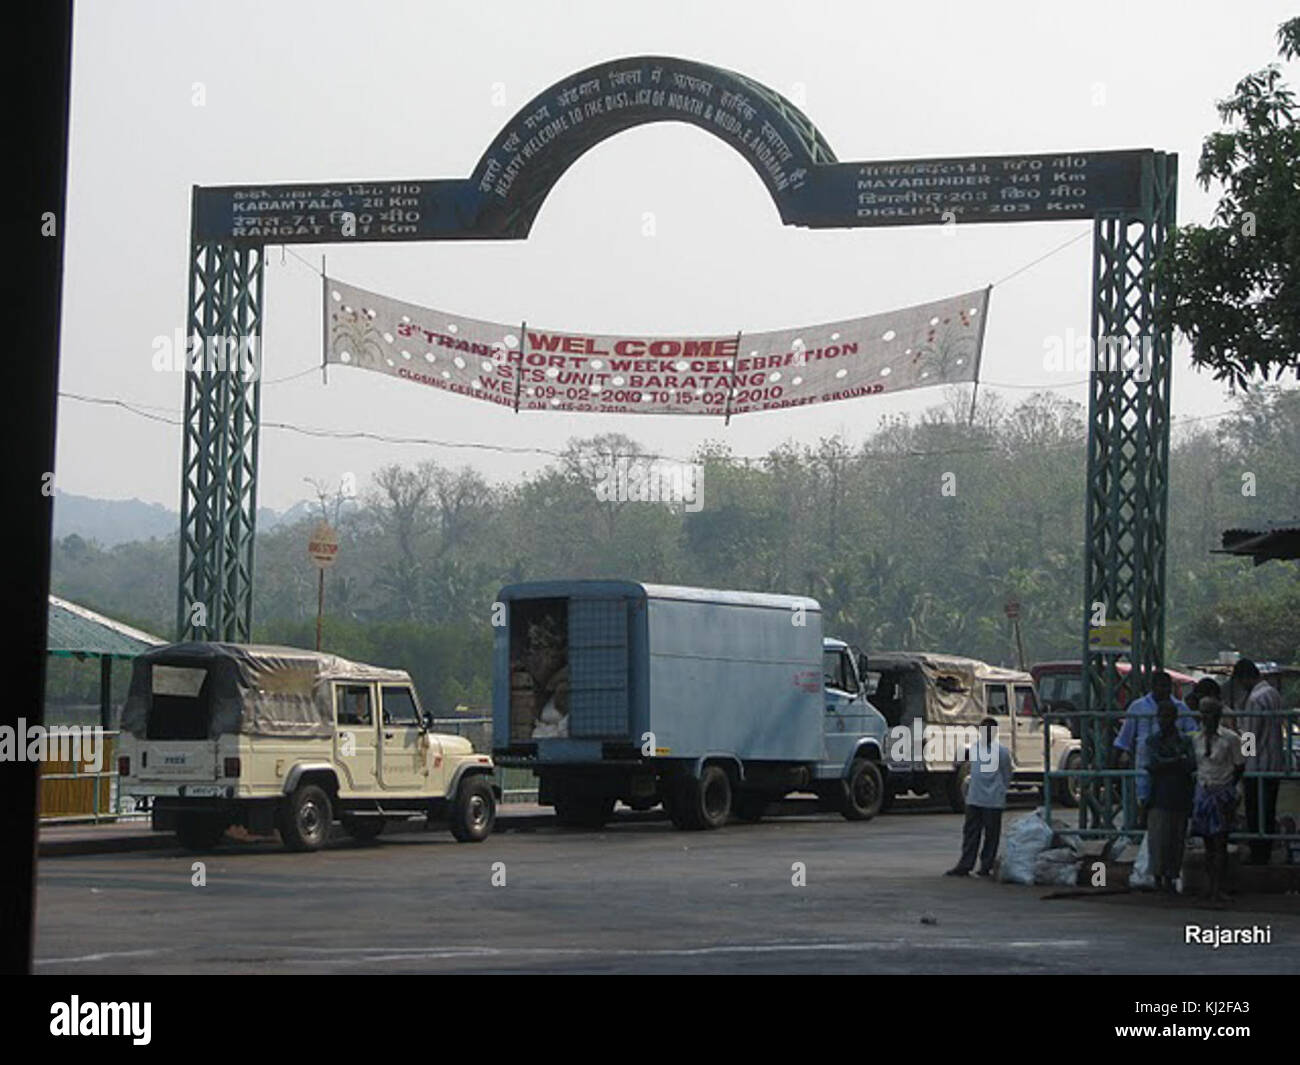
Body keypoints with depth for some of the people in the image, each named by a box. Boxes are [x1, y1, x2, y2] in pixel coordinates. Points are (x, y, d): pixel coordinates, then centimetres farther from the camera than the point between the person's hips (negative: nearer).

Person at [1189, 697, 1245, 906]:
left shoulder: (1231, 739, -8)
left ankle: (1218, 888, -5)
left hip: (1222, 793, -4)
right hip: (1202, 792, 4)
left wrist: (1227, 788, 1)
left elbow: (1239, 767, 0)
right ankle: (1211, 884, 15)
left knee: (1220, 842, -5)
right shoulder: (1196, 738, 5)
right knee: (1208, 842, 8)